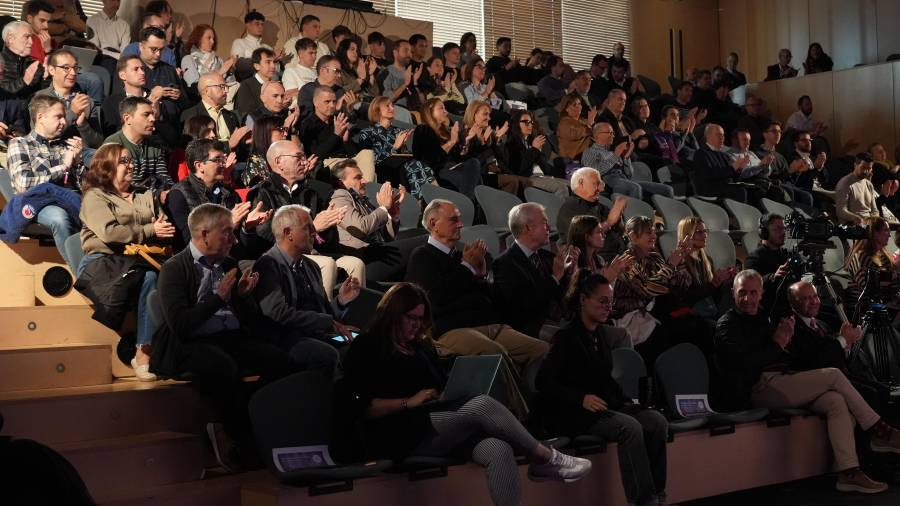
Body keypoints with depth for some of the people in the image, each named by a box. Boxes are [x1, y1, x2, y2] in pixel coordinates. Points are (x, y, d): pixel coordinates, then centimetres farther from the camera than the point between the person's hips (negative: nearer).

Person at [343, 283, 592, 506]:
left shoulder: (422, 347, 26)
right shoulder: (365, 349, 3)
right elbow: (365, 408, -8)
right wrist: (409, 402, -15)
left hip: (443, 422, 7)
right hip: (403, 434, -7)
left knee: (498, 450, -28)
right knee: (483, 405, -28)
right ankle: (546, 458, -16)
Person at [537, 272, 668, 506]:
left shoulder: (602, 332, 14)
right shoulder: (567, 336, -9)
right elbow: (544, 382, -14)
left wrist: (625, 399, 6)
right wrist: (582, 398, -22)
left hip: (608, 404, 8)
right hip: (575, 413, -7)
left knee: (657, 422, -17)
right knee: (630, 427, -32)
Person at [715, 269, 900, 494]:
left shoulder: (762, 318, 23)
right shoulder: (727, 325, -3)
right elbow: (741, 363, -17)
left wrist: (786, 337, 0)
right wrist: (777, 345, -6)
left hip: (780, 381, 8)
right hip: (760, 389, -8)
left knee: (837, 401, -18)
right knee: (834, 375, -15)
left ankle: (849, 473, -25)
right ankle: (878, 431, -3)